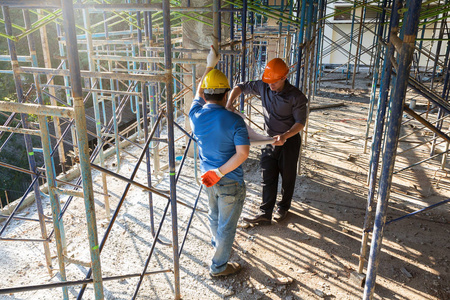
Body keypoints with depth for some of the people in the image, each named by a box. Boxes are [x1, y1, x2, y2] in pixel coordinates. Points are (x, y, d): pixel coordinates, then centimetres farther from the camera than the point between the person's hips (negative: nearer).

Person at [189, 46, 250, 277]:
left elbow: (199, 92, 11)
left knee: (214, 216, 29)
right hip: (230, 182, -6)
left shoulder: (195, 115, -8)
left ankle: (217, 244, 55)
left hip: (208, 177, 6)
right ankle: (219, 266, 26)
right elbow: (243, 153, -27)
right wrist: (220, 172, -22)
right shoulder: (234, 121, -22)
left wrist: (210, 66, 18)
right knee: (227, 225, 11)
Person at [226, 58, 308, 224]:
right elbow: (240, 87, 4)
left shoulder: (296, 96, -19)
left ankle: (283, 207, 32)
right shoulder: (263, 87, -7)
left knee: (287, 176, 10)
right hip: (269, 139, 4)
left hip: (289, 140, -3)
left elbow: (300, 122, -16)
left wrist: (285, 136, -33)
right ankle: (265, 213, 8)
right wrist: (229, 102, -14)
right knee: (268, 177, 3)